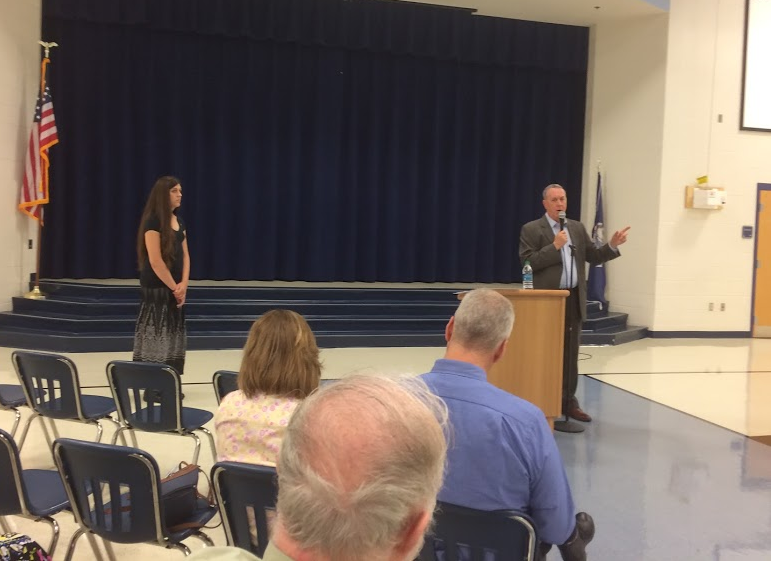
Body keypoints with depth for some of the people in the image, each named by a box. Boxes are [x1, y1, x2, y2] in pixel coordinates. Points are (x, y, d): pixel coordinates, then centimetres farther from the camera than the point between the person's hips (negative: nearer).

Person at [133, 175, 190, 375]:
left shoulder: (179, 221, 11)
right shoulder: (153, 221, -13)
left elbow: (185, 255, 10)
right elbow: (155, 261, -18)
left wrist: (183, 284, -4)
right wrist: (174, 287, -12)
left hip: (175, 289, 8)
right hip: (156, 289, -8)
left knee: (173, 337, 10)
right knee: (155, 337, -5)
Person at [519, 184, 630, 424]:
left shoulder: (577, 228, 13)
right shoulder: (531, 229, -3)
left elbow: (593, 257, 14)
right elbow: (527, 263, -12)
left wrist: (612, 245, -2)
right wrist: (554, 246, -16)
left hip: (573, 299, 5)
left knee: (570, 354, 9)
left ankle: (568, 402, 18)